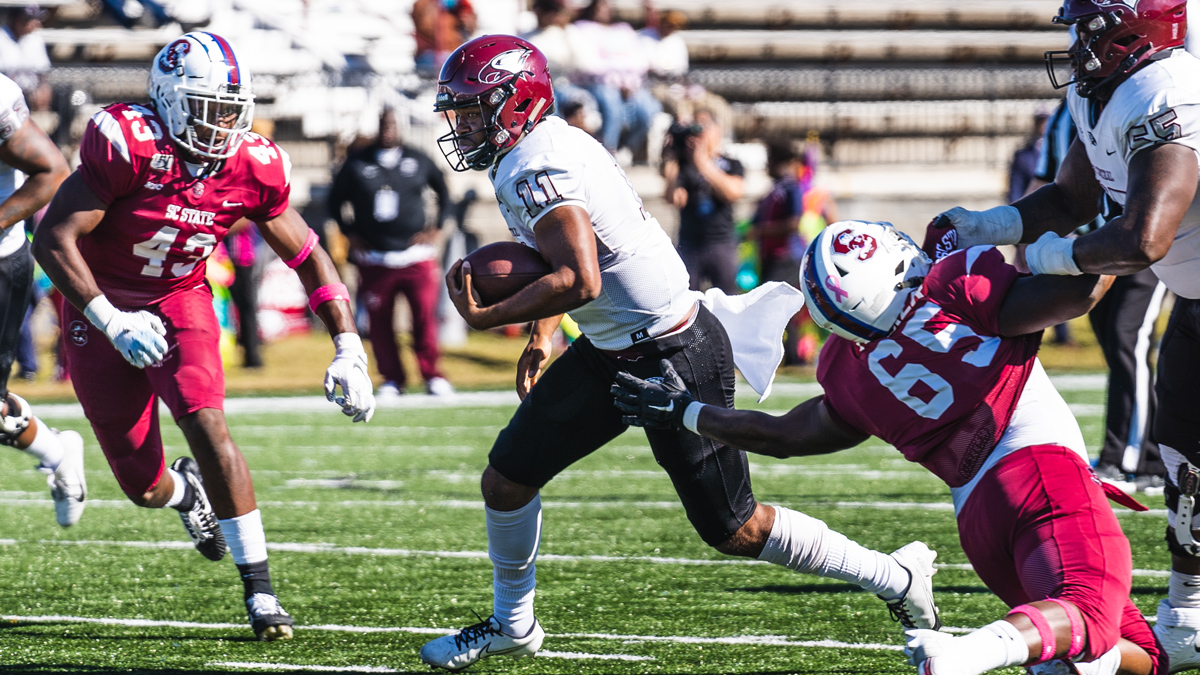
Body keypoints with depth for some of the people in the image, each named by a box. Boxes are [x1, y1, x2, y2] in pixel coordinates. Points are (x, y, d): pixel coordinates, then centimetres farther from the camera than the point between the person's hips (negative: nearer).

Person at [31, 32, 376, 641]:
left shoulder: (252, 168, -14)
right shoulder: (128, 146, -28)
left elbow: (308, 256, -1)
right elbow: (53, 240, -26)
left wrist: (348, 350, -8)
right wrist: (112, 322, -32)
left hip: (180, 301, 2)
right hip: (101, 310, -2)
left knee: (207, 423, -24)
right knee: (144, 488, 2)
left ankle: (259, 589, -15)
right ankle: (185, 493, 43)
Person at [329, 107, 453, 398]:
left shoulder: (417, 161, 6)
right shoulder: (357, 164, 4)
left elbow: (443, 190, 20)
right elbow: (335, 201, 15)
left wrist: (436, 227, 10)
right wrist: (350, 233, 6)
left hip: (416, 255, 0)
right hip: (374, 260, 0)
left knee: (425, 316, -6)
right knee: (379, 320, 1)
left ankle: (432, 375, 5)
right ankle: (391, 378, 11)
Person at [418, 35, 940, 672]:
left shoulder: (533, 170, -23)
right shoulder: (550, 145, 7)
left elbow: (579, 281, -33)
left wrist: (488, 316, -23)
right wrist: (540, 336, 19)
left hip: (674, 358, -10)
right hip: (611, 351, 10)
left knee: (733, 529, 2)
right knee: (507, 478, 10)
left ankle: (897, 578, 15)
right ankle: (512, 623, 28)